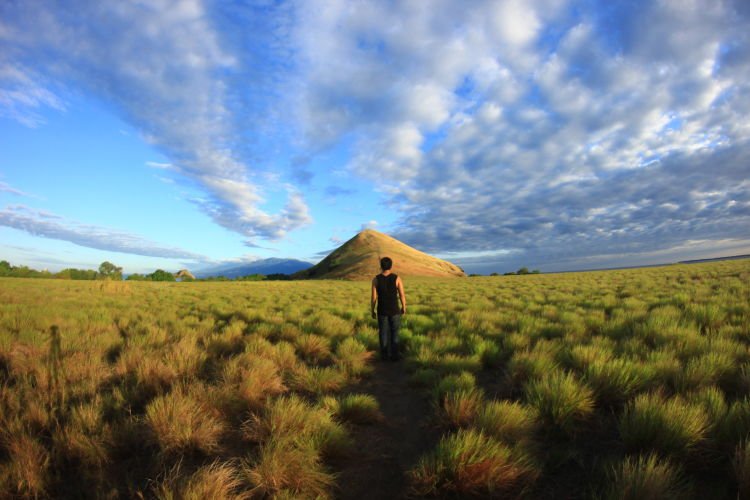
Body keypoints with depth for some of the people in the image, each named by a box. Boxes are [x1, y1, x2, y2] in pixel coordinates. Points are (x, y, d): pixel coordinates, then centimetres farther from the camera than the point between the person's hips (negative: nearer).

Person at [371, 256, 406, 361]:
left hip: (382, 310, 0)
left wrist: (372, 311, 5)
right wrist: (404, 308, 9)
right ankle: (394, 355, 14)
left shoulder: (376, 279, -11)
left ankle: (384, 355, 17)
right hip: (394, 310, 0)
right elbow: (402, 295, -8)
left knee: (383, 333, 13)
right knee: (394, 333, 12)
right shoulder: (397, 278, -12)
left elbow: (374, 298, -8)